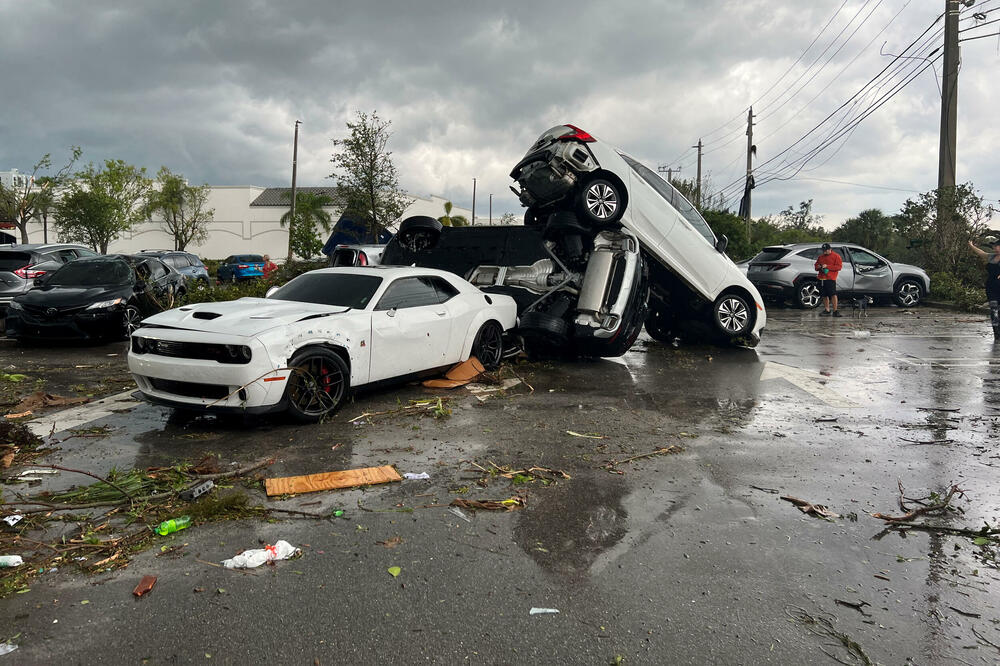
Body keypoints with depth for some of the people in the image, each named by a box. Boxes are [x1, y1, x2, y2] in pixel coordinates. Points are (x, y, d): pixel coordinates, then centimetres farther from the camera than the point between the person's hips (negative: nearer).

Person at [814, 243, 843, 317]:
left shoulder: (836, 256, 2)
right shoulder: (821, 257, 20)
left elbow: (839, 267, -7)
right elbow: (816, 266, 26)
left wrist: (827, 266, -14)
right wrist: (818, 267, 1)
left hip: (831, 278, -6)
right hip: (821, 278, 6)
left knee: (833, 294, -12)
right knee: (824, 295, 7)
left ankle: (835, 311, -10)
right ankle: (827, 310, 15)